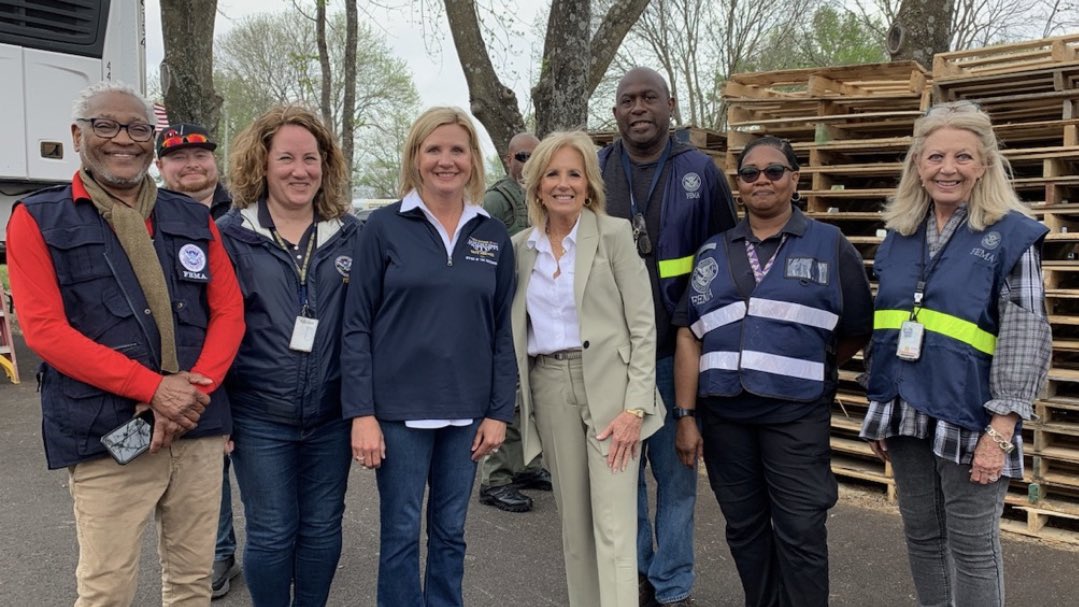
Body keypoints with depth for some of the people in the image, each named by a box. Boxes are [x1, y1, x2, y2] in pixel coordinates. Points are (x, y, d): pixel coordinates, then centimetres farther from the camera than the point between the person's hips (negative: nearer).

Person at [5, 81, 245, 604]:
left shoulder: (194, 219, 12)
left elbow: (229, 310, 7)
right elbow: (44, 329, -8)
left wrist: (196, 388, -10)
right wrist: (153, 387, -16)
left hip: (199, 426, 4)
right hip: (106, 436, -3)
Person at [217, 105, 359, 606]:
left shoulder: (351, 235, 3)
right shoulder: (231, 235, -4)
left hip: (331, 414, 2)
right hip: (258, 417, -2)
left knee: (322, 528, 13)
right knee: (271, 534, 7)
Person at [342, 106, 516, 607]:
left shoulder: (494, 237, 5)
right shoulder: (384, 227, -4)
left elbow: (502, 332, 7)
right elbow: (356, 326, -5)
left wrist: (499, 412, 2)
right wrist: (361, 413, -11)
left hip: (466, 412, 3)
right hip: (398, 410, -3)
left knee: (451, 532, 14)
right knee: (401, 533, 7)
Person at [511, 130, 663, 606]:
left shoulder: (614, 234, -3)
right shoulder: (520, 248, 9)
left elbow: (643, 325, -6)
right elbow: (516, 328, 14)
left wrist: (634, 407, -13)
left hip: (607, 384, -4)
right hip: (549, 388, 4)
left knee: (613, 529, -6)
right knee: (573, 522, 12)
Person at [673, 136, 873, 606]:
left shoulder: (830, 245, 1)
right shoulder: (713, 253, 9)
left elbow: (857, 331, 6)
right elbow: (689, 336, 5)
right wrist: (686, 416, 1)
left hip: (795, 416, -3)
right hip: (723, 414, 3)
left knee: (800, 534, 1)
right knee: (743, 528, 15)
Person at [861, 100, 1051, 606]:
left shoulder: (1012, 236, -6)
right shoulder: (899, 234, 9)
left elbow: (1025, 336, -11)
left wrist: (1000, 431, -17)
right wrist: (879, 414, 14)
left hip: (968, 420, -5)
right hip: (906, 415, 5)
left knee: (971, 546, 5)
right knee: (921, 536, 15)